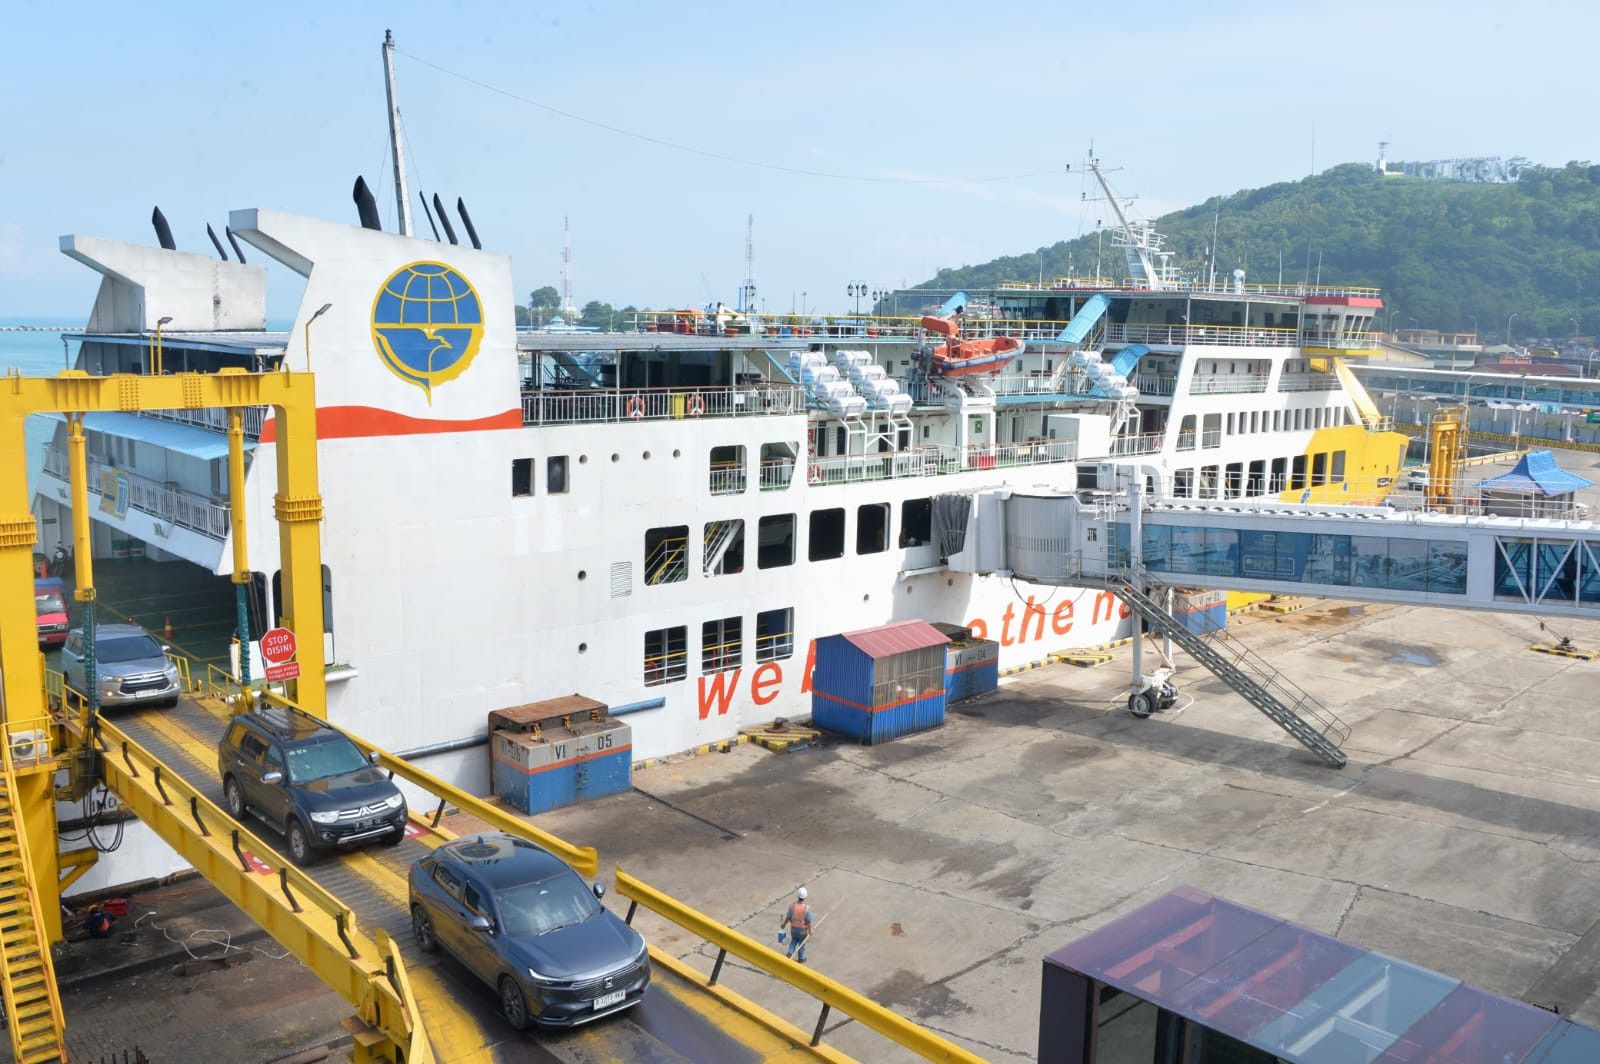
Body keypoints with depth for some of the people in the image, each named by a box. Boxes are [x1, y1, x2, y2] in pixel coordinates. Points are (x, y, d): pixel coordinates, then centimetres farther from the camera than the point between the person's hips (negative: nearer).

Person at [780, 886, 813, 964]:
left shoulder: (792, 906, -23)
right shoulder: (807, 908, -30)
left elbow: (788, 917, -10)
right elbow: (808, 921, -19)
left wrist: (784, 924, 9)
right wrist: (810, 930, -2)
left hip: (793, 928, 2)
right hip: (803, 930, -2)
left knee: (793, 941, 30)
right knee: (802, 944, 21)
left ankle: (790, 953, 17)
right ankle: (801, 959, 38)